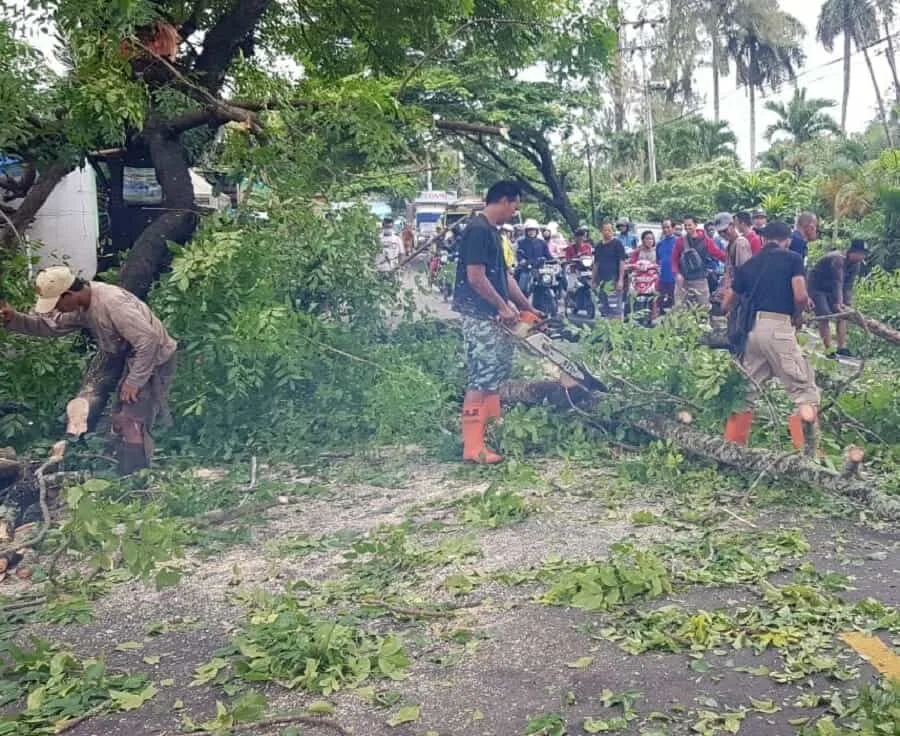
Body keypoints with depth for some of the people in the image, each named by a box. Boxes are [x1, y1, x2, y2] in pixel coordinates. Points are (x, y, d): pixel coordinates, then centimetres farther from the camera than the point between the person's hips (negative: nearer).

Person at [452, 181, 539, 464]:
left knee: (498, 369, 14)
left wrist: (526, 307, 18)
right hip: (479, 316, -10)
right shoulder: (478, 230, -15)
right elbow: (476, 277, -21)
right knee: (482, 376, -9)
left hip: (492, 316, 10)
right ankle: (473, 446, -5)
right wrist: (504, 307, -13)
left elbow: (504, 275, 20)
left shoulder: (492, 232, 16)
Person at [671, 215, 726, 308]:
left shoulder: (705, 240, -2)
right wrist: (677, 274, -7)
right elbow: (674, 259, 6)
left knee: (704, 308, 6)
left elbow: (718, 254, -6)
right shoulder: (681, 241, 2)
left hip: (700, 281, -1)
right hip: (683, 280, 1)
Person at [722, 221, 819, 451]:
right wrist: (797, 316, 11)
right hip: (778, 327, -6)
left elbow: (727, 304, 20)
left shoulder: (748, 264, 17)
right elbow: (801, 297, -9)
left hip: (752, 328, 6)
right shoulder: (792, 258, 4)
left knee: (746, 392, 14)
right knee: (803, 389, -1)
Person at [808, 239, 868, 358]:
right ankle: (828, 350, -12)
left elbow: (848, 286, -8)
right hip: (817, 288, -8)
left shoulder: (855, 264, -6)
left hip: (831, 289, 8)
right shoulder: (837, 259, -31)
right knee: (825, 318, -14)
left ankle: (841, 347, 7)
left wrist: (847, 304, -18)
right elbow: (838, 283, -40)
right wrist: (838, 303, -47)